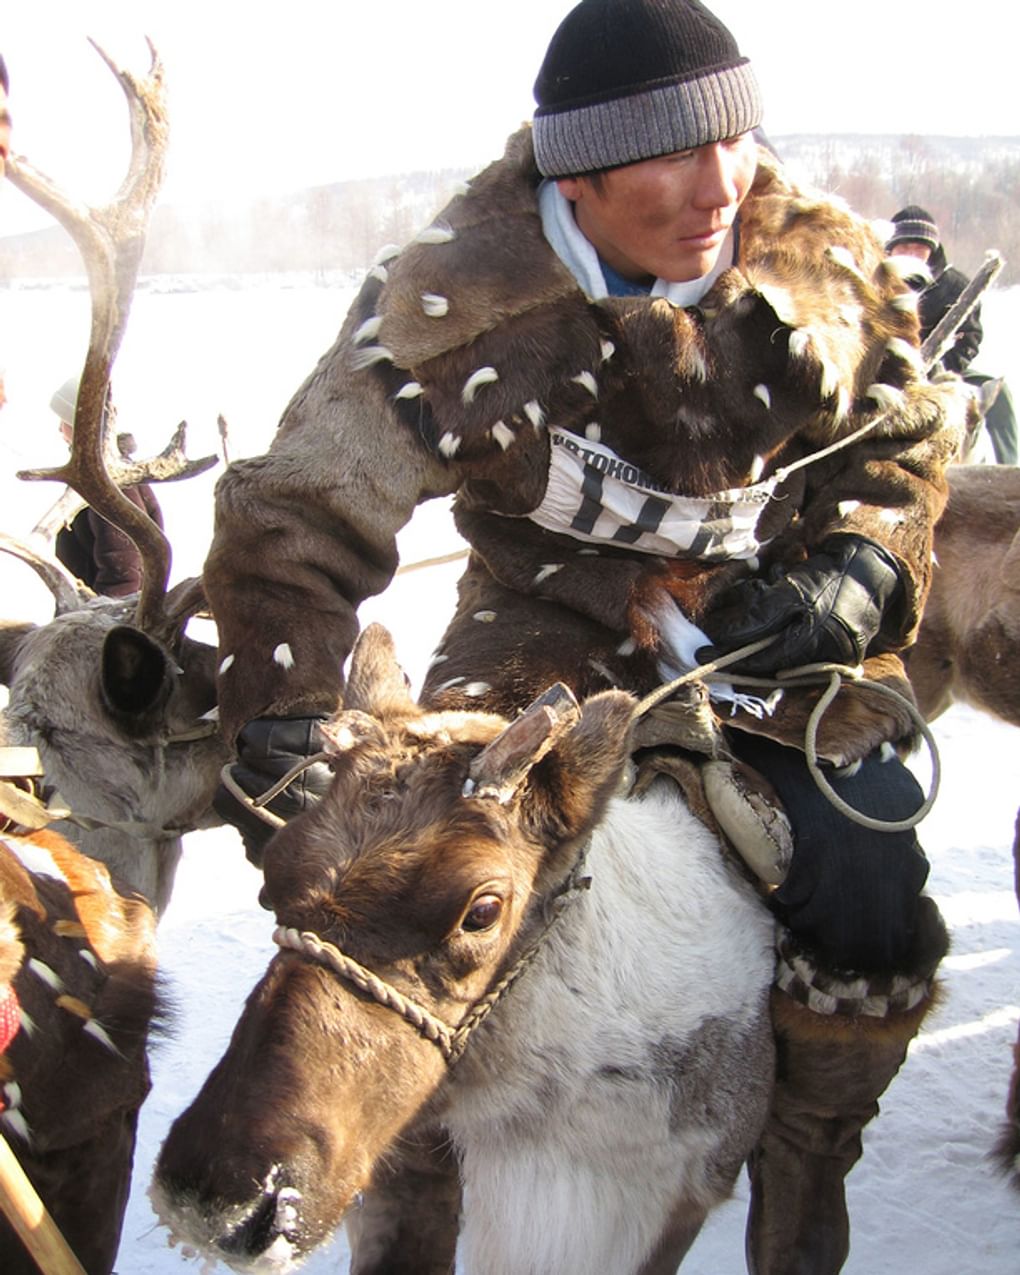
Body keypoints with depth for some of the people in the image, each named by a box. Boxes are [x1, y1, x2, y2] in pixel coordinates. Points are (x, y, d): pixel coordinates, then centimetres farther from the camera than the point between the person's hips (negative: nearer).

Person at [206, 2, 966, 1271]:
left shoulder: (825, 260, -8)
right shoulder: (456, 308, -18)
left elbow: (903, 439, 8)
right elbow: (299, 513, -15)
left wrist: (858, 571, -11)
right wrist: (276, 707, -25)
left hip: (777, 640, 2)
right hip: (556, 643, -2)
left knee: (869, 915, -13)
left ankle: (806, 1161, 18)